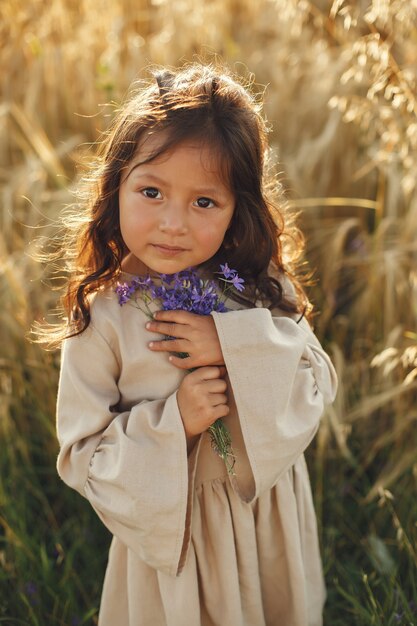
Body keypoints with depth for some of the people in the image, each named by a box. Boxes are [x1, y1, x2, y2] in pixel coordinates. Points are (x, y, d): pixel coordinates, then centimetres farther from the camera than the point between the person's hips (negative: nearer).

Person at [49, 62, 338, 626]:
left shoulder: (262, 291, -13)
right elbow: (82, 458, -15)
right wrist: (172, 422, -31)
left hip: (270, 513, 3)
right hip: (171, 528, -2)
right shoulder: (99, 321, -20)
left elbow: (318, 387, -12)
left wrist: (235, 346, -27)